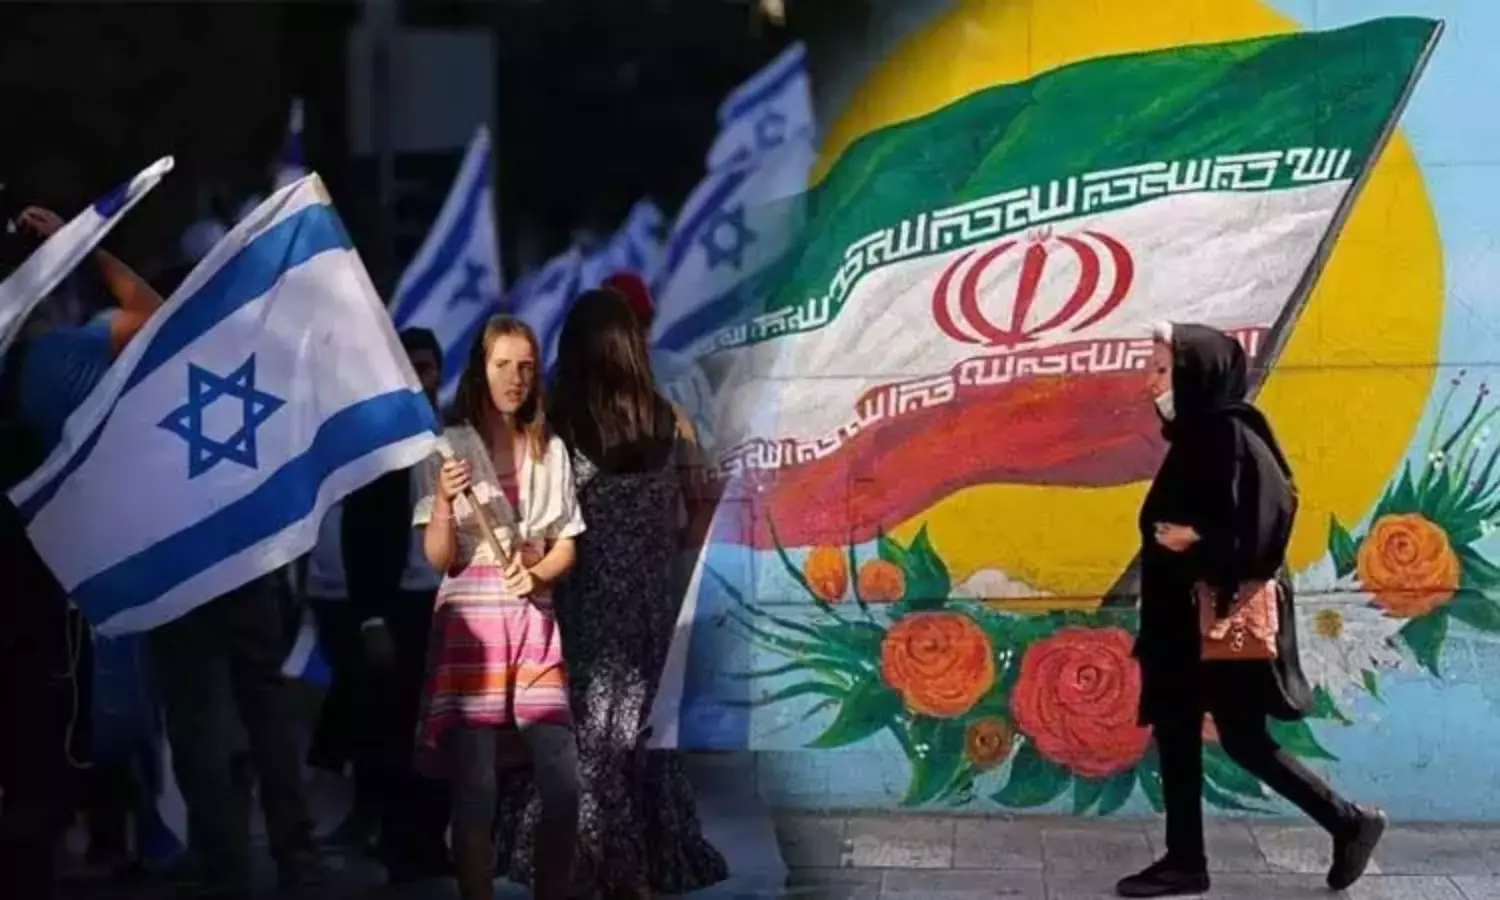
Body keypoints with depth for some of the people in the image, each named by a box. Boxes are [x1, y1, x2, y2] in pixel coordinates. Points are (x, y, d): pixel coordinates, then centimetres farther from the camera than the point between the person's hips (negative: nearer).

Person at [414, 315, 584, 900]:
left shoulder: (550, 450, 8)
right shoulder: (450, 447, -2)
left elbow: (566, 546, 12)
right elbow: (439, 560, -5)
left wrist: (536, 573, -8)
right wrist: (443, 503, -23)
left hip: (532, 622, 3)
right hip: (471, 622, -3)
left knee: (563, 779, -5)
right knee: (476, 786, -6)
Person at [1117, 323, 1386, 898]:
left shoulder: (1231, 435, -16)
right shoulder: (1196, 436, 11)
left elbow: (1264, 521, -22)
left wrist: (1200, 541, -26)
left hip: (1230, 616, -10)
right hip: (1188, 615, 10)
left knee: (1242, 739, -1)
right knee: (1175, 732, 9)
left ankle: (1349, 824, 12)